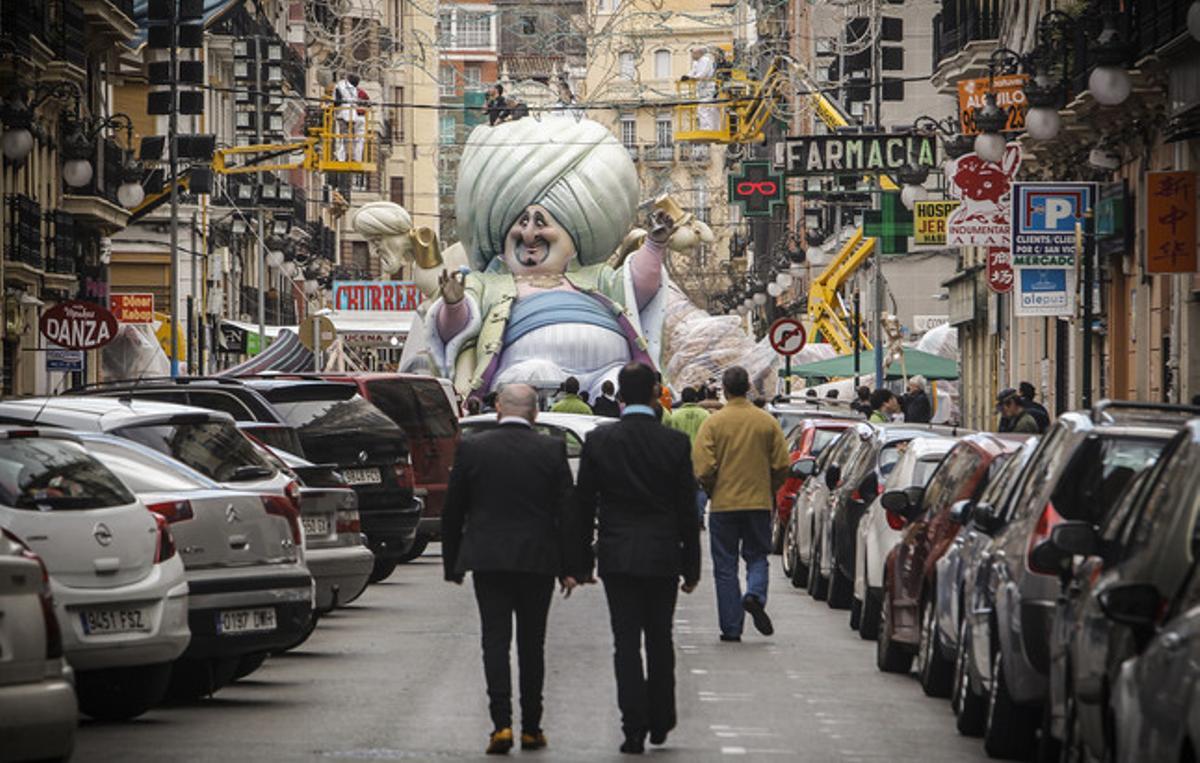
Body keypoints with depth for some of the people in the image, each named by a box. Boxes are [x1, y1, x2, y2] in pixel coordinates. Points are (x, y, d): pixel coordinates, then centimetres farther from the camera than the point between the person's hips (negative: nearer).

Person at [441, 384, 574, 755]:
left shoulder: (471, 449, -2)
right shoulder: (552, 451, -3)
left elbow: (452, 512, 3)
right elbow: (566, 511, -2)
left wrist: (453, 564, 12)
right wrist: (569, 567, 4)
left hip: (488, 560, -1)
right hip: (538, 561, 1)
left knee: (495, 640, 0)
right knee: (531, 643, 10)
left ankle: (502, 723, -13)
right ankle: (531, 728, 14)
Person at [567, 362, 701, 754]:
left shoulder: (599, 441, -4)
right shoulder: (675, 443, -4)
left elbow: (582, 506, -1)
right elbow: (687, 510, 0)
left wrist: (578, 563, 5)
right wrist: (691, 566, 8)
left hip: (617, 556, -1)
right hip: (663, 558, 1)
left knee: (626, 643, 1)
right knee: (660, 641, 14)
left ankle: (634, 728, -4)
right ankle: (660, 722, 21)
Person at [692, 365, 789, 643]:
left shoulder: (713, 423, -7)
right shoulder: (767, 422, 0)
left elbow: (703, 469, -11)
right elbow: (781, 466, 0)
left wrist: (712, 492, 8)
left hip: (723, 505, -1)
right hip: (759, 503, 1)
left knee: (725, 567, 6)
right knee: (757, 557, 16)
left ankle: (731, 628, 5)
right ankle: (755, 596, -13)